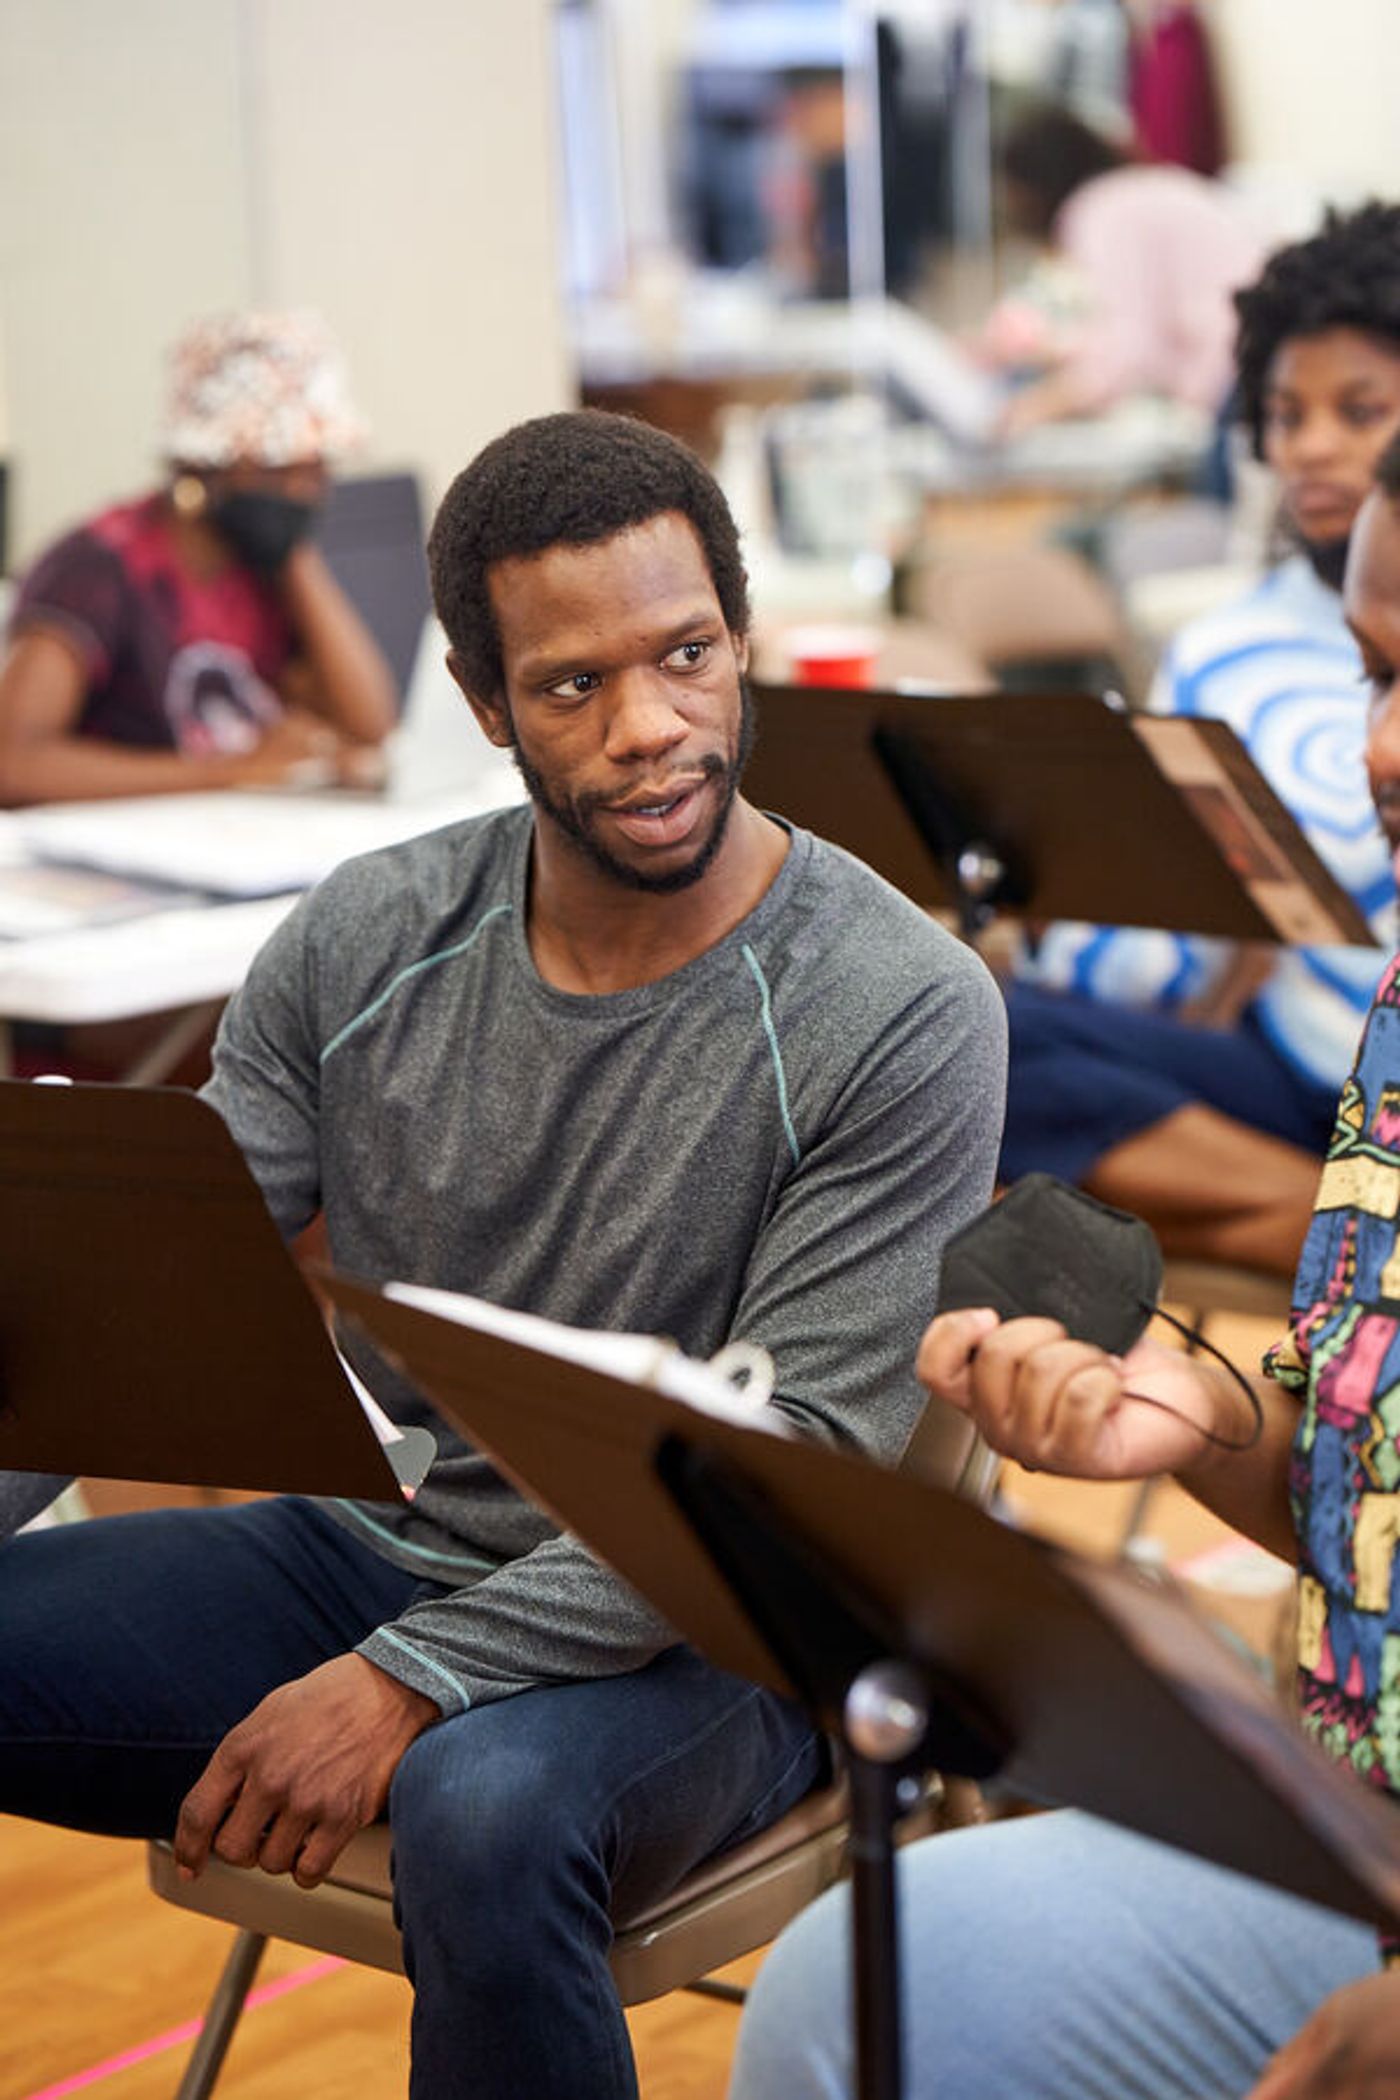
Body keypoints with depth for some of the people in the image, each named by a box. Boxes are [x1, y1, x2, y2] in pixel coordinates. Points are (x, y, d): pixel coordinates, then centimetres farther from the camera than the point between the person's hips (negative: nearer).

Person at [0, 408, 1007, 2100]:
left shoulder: (902, 1015, -14)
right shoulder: (366, 940, 1)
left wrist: (415, 1680, -24)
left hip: (692, 1638, -5)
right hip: (366, 1547, 5)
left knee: (483, 1808, -38)